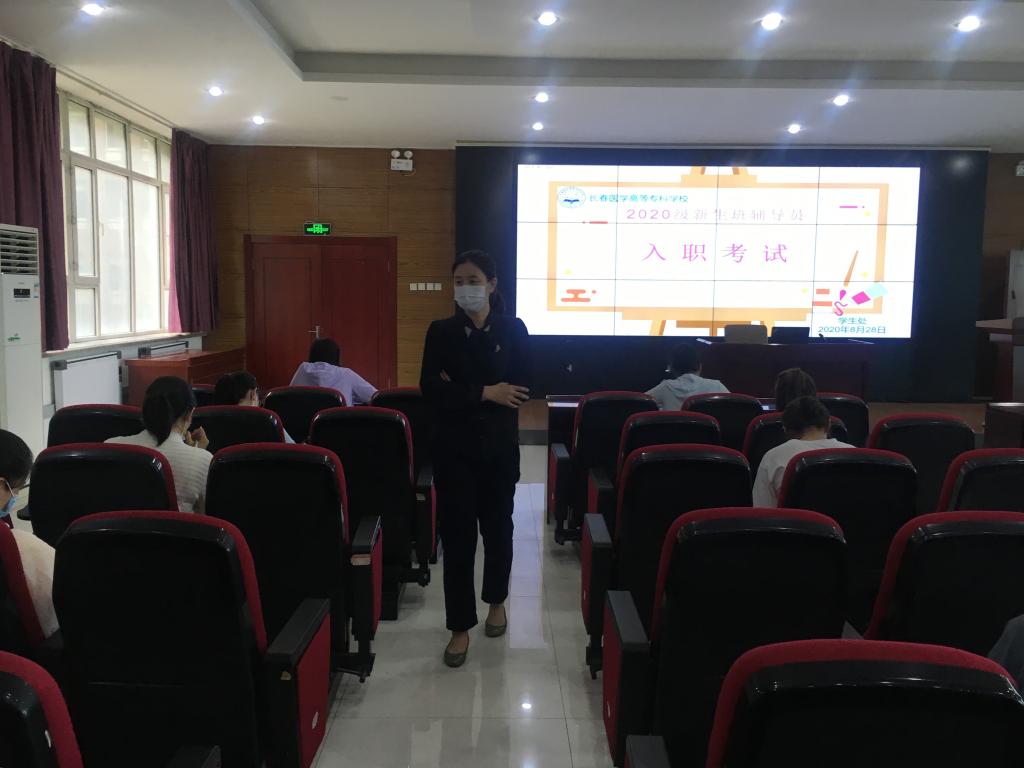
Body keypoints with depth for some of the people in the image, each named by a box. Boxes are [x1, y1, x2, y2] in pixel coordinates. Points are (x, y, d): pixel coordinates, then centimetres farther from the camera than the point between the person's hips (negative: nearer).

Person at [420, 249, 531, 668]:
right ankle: (460, 627, 10)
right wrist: (485, 393, -18)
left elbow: (522, 388, -9)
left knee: (497, 525, 14)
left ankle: (496, 600, 38)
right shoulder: (441, 331, 0)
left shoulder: (513, 329, 0)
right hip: (454, 446, 0)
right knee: (456, 533, -1)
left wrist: (460, 391, -14)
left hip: (499, 444, 1)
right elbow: (430, 390, -10)